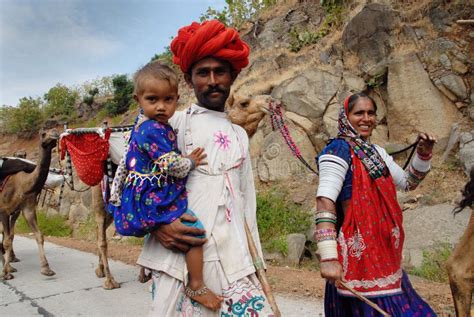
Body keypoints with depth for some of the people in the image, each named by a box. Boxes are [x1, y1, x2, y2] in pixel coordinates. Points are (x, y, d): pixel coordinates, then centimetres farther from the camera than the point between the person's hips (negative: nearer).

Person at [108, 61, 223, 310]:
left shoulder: (144, 124, 8)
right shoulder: (153, 130, -23)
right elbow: (172, 165, -25)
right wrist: (191, 161, -8)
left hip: (148, 196, 11)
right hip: (155, 200, -11)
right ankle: (196, 287, 2)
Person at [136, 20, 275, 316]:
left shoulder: (240, 135, 16)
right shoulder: (177, 123, 2)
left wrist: (254, 261, 16)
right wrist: (156, 225, -14)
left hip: (232, 258, 4)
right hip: (179, 253, -3)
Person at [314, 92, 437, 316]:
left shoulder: (376, 151, 12)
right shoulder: (339, 149, -14)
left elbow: (407, 182, 24)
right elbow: (325, 202, -24)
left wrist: (423, 154, 6)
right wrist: (328, 257, -32)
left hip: (383, 254, 9)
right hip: (358, 254, -8)